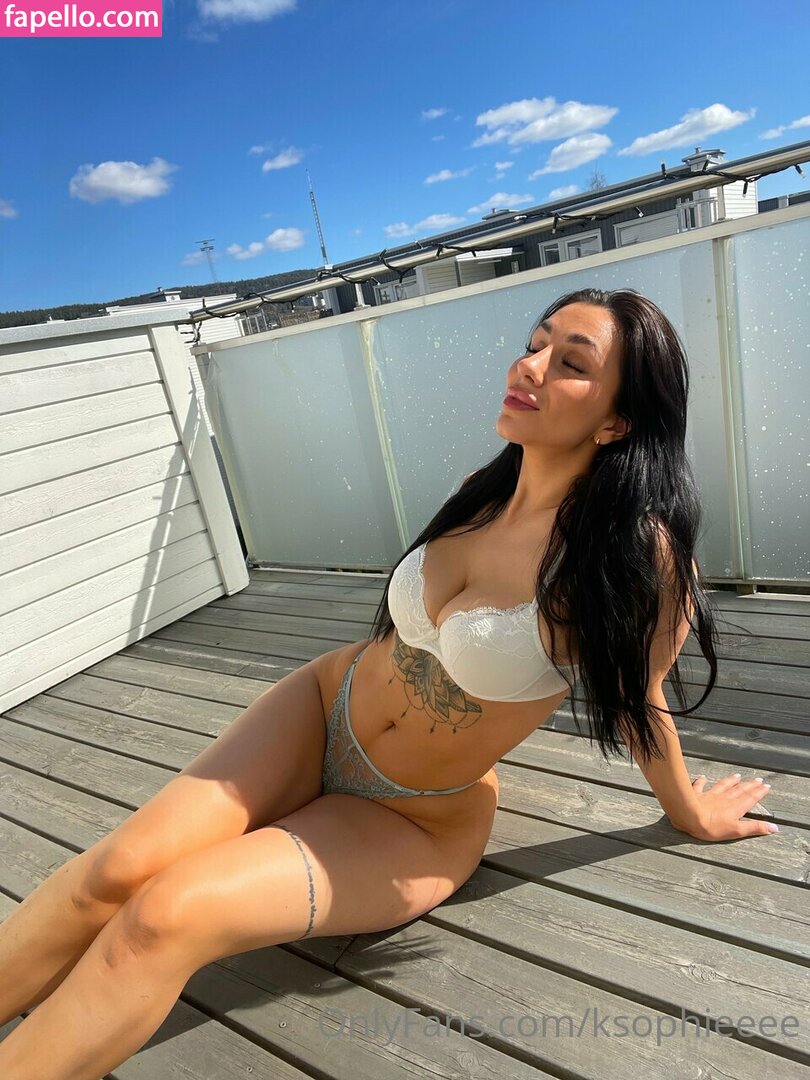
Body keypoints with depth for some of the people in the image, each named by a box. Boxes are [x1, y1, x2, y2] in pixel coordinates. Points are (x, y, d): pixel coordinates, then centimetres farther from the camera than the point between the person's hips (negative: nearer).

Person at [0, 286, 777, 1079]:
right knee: (122, 865, -13)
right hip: (322, 707, 4)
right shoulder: (488, 492, -7)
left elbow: (639, 699, -7)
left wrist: (688, 810, 10)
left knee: (163, 918, -19)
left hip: (416, 825, -4)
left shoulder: (635, 548, -25)